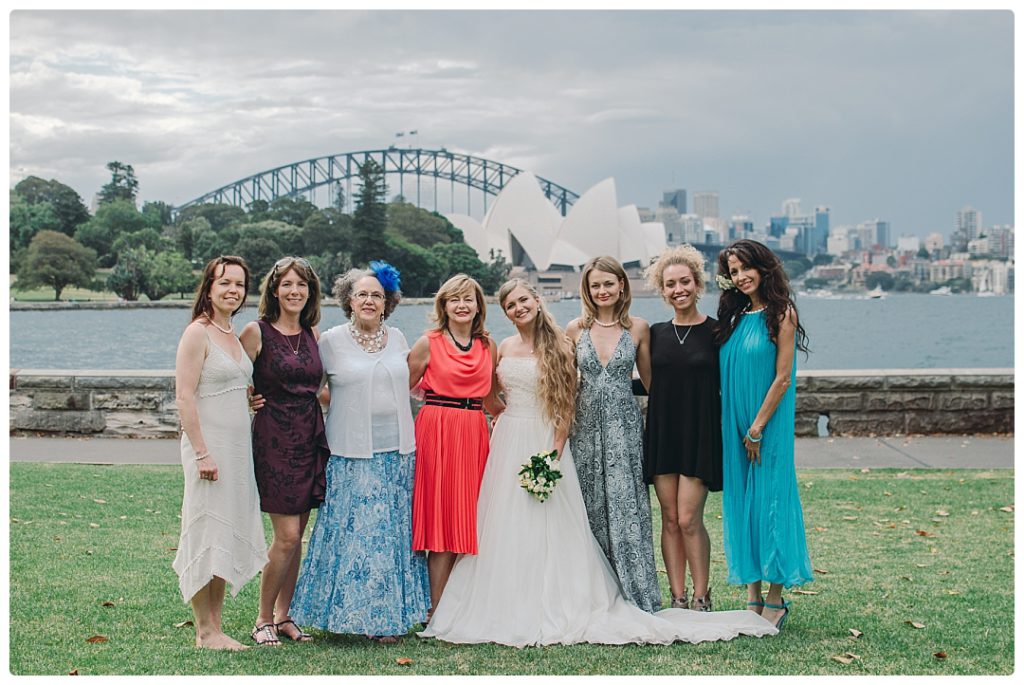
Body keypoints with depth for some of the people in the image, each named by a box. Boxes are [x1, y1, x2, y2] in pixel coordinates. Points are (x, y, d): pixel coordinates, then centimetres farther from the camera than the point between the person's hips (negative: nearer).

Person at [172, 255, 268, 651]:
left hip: (237, 447, 9)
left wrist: (253, 398, 9)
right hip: (209, 445, -8)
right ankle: (204, 632, 4)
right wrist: (202, 452, -20)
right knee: (207, 533, -4)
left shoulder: (234, 334, 14)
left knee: (227, 537, 10)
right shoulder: (198, 333, -10)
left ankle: (216, 628, 18)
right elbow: (184, 397, -16)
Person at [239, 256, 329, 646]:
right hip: (274, 438, -5)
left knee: (296, 535, 9)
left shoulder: (314, 333, 11)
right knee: (286, 535, -8)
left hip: (311, 438, 5)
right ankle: (263, 620, 7)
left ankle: (283, 616, 20)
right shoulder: (257, 332, -5)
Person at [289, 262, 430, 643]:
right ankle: (353, 611, 6)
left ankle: (388, 614, 14)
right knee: (354, 531, -5)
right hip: (353, 456, -4)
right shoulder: (331, 341, -1)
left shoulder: (397, 339, 11)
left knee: (394, 533, 6)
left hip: (397, 453, 4)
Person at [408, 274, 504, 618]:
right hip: (435, 432, -4)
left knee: (464, 519, 4)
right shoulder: (428, 343, 0)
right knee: (441, 520, -4)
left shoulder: (488, 346, 12)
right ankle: (437, 613, 1)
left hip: (473, 435, 4)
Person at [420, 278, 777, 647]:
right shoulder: (504, 348, 10)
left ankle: (555, 608, 2)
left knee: (548, 527, -4)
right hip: (507, 442, 5)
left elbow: (568, 403, -6)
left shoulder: (558, 346, -4)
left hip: (545, 440, -5)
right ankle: (510, 606, 12)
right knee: (507, 527, 5)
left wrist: (555, 450, -13)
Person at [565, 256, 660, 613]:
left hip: (624, 425, -1)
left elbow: (649, 379, 10)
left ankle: (635, 594, 3)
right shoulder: (575, 329, 4)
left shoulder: (638, 328, 3)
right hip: (586, 423, 1)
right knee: (591, 509, 4)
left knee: (626, 507, -4)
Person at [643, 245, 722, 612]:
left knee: (689, 519, -8)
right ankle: (678, 599, 12)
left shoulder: (715, 332, -3)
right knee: (669, 518, 5)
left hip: (700, 434, -4)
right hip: (662, 433, 4)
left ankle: (701, 598, 7)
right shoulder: (655, 334, 8)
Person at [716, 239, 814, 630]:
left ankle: (775, 602, 4)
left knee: (769, 502, -3)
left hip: (768, 425, -7)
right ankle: (752, 598, 15)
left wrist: (757, 428, -14)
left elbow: (782, 378, -12)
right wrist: (736, 428, 6)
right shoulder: (735, 317, 11)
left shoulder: (781, 314, -8)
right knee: (740, 502, 7)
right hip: (734, 427, 7)